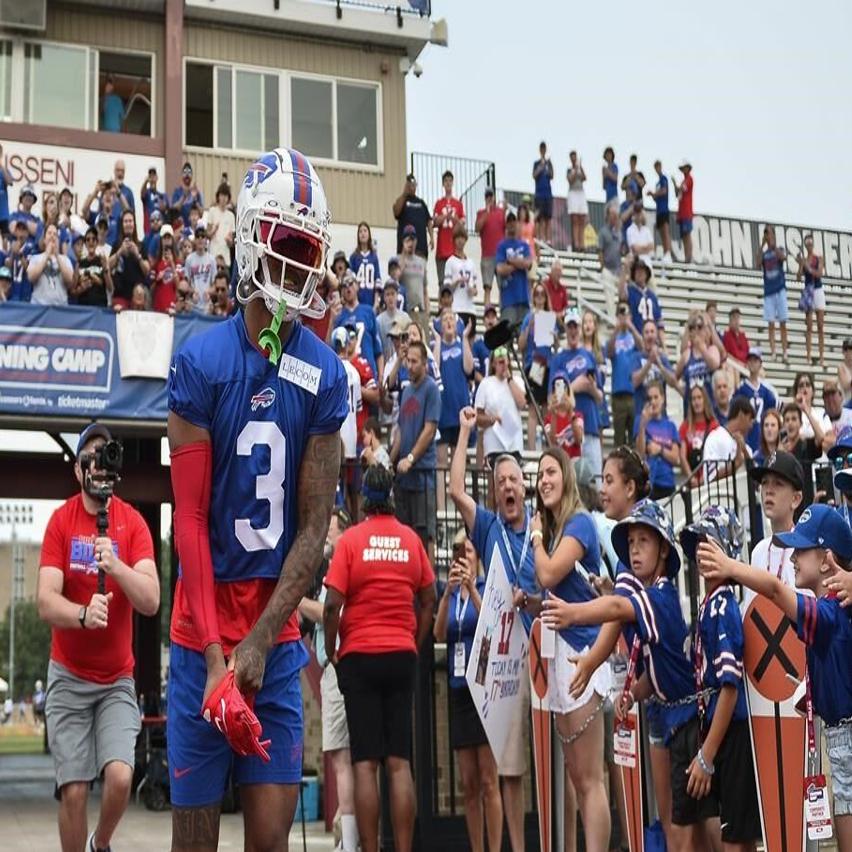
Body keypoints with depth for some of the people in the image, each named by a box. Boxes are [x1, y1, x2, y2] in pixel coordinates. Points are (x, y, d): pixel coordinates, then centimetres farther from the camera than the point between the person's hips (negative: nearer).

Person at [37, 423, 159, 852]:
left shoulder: (133, 522, -3)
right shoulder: (60, 520, -3)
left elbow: (151, 601, -14)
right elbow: (45, 602, -12)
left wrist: (115, 565, -30)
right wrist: (83, 614, -31)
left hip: (118, 680, 0)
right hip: (68, 678, 0)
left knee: (120, 777, -14)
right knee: (73, 790, -5)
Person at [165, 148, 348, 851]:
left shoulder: (326, 375, 1)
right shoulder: (201, 362, -7)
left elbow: (315, 526, 0)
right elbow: (190, 520, -8)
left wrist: (259, 641, -8)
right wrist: (215, 653, -12)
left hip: (278, 634, 2)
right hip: (204, 632, -2)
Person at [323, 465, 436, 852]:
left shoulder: (351, 539, -6)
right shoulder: (411, 539, 4)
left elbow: (332, 606, -10)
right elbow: (429, 600, 10)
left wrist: (331, 653, 2)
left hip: (359, 657, -2)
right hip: (402, 656, 3)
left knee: (365, 764, 0)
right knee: (399, 763, 3)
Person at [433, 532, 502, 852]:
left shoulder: (487, 588, -1)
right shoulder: (449, 595, 12)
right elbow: (439, 634, -3)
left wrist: (471, 588, -26)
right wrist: (448, 591, -17)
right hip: (459, 691, 5)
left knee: (488, 781, -7)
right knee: (468, 784, 6)